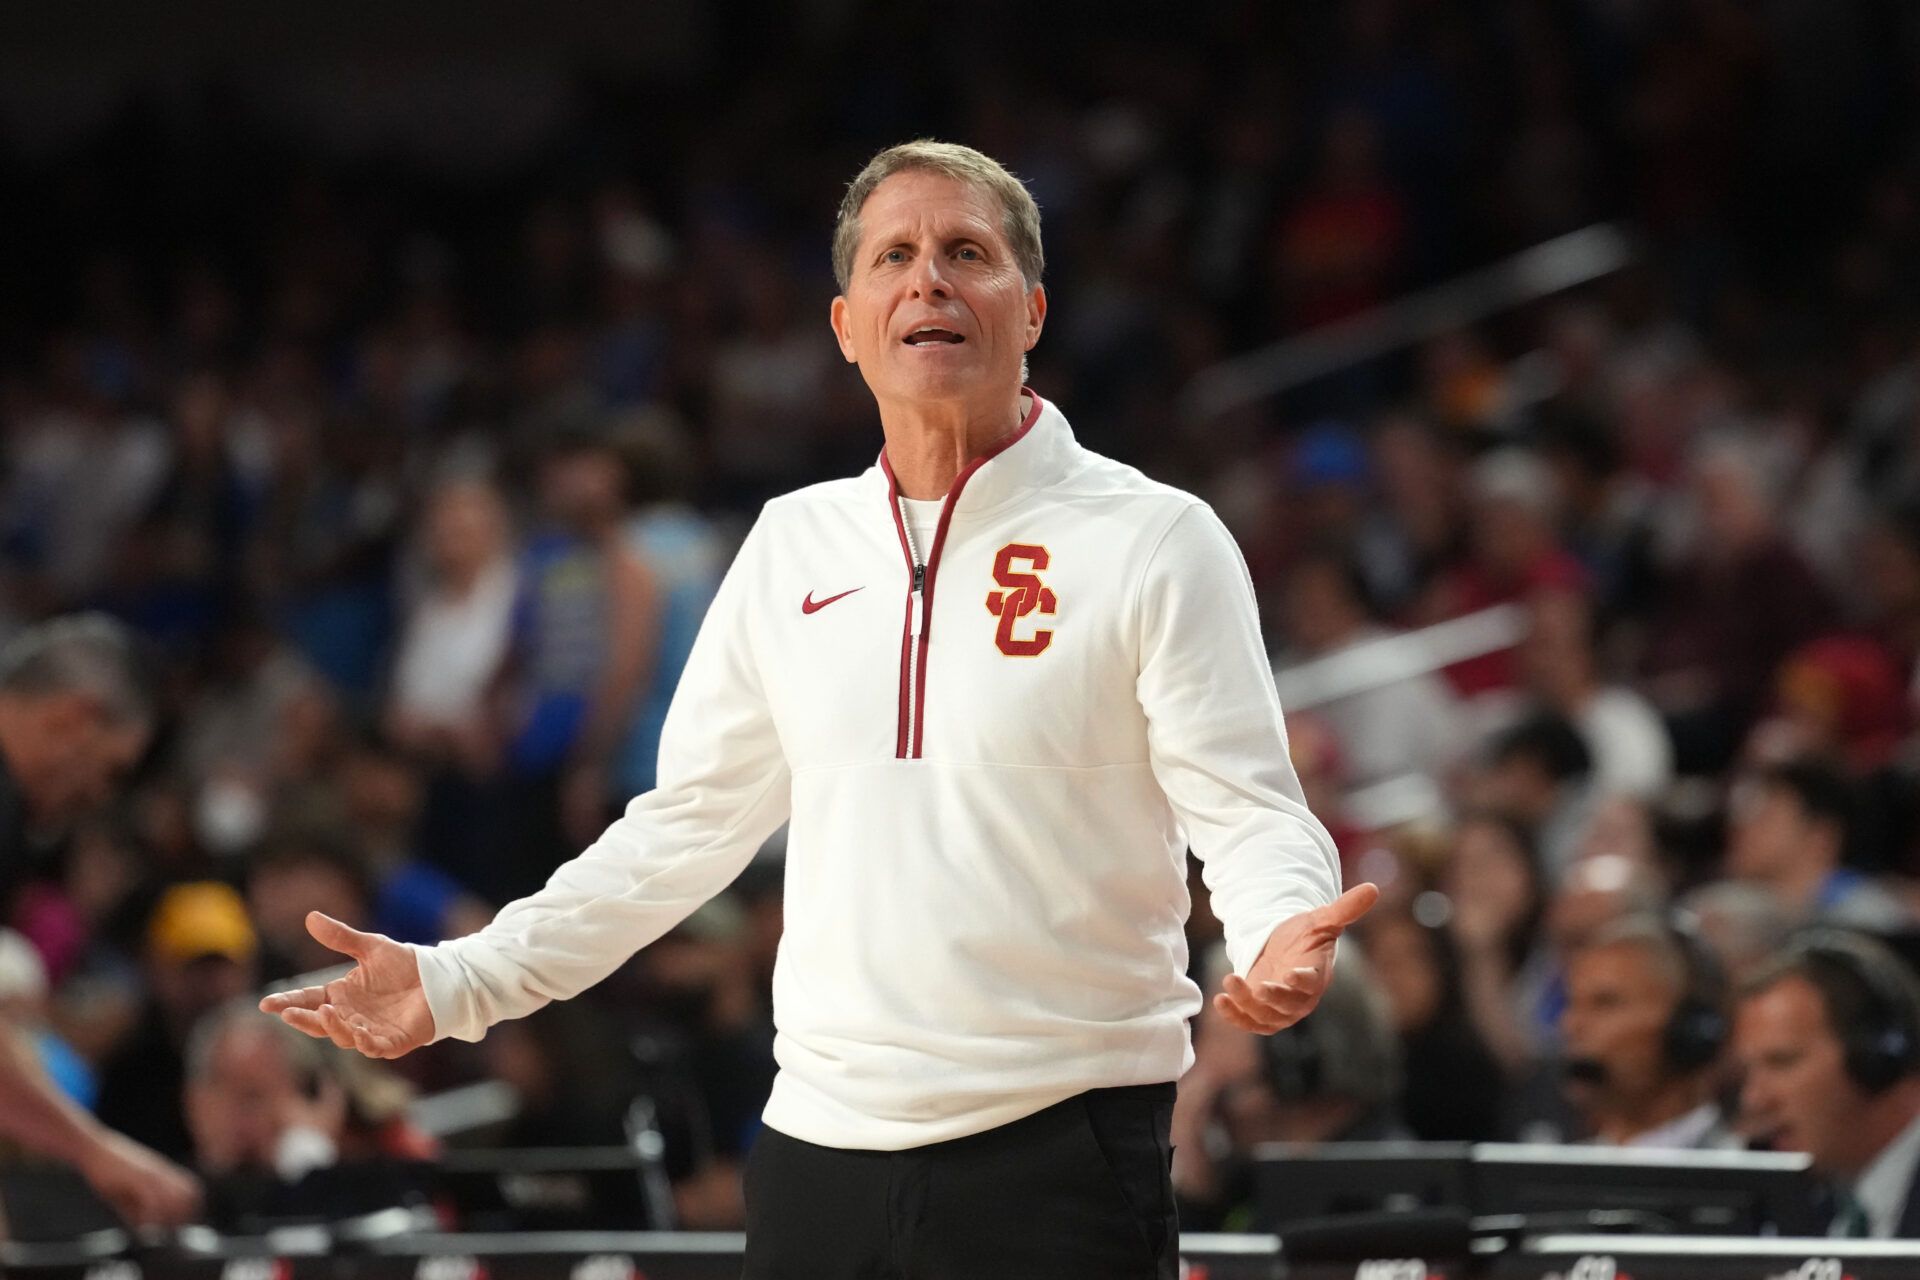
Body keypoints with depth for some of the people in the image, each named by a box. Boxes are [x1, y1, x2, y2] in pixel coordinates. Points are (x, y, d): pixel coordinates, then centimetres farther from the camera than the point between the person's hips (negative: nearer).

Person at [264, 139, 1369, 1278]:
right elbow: (693, 820, 19)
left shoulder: (1156, 539, -1)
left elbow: (1249, 810, -6)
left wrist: (1280, 935, -29)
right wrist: (465, 981, 13)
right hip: (821, 1150, 4)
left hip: (1057, 1154, -4)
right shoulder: (795, 545, 13)